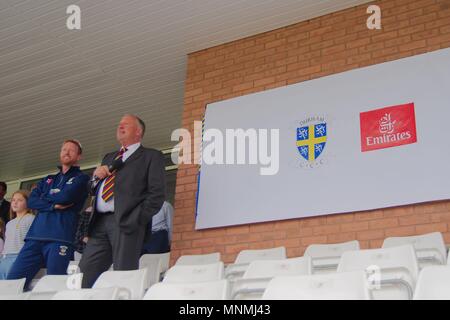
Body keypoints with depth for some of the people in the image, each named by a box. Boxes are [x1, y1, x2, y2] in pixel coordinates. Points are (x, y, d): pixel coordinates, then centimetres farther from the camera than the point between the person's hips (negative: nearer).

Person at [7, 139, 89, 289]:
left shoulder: (81, 178, 10)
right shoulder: (48, 180, 27)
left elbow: (66, 196, -8)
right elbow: (31, 201, 11)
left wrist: (43, 198, 9)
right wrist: (53, 205, -6)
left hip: (60, 237, -5)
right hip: (36, 235, 5)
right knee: (12, 281, -3)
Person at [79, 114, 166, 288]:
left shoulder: (151, 156, 9)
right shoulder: (109, 158, 29)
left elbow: (157, 193, -3)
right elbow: (93, 190, 29)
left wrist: (137, 219, -14)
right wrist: (96, 176, 7)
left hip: (126, 222, -6)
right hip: (99, 223, 6)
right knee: (84, 276, -1)